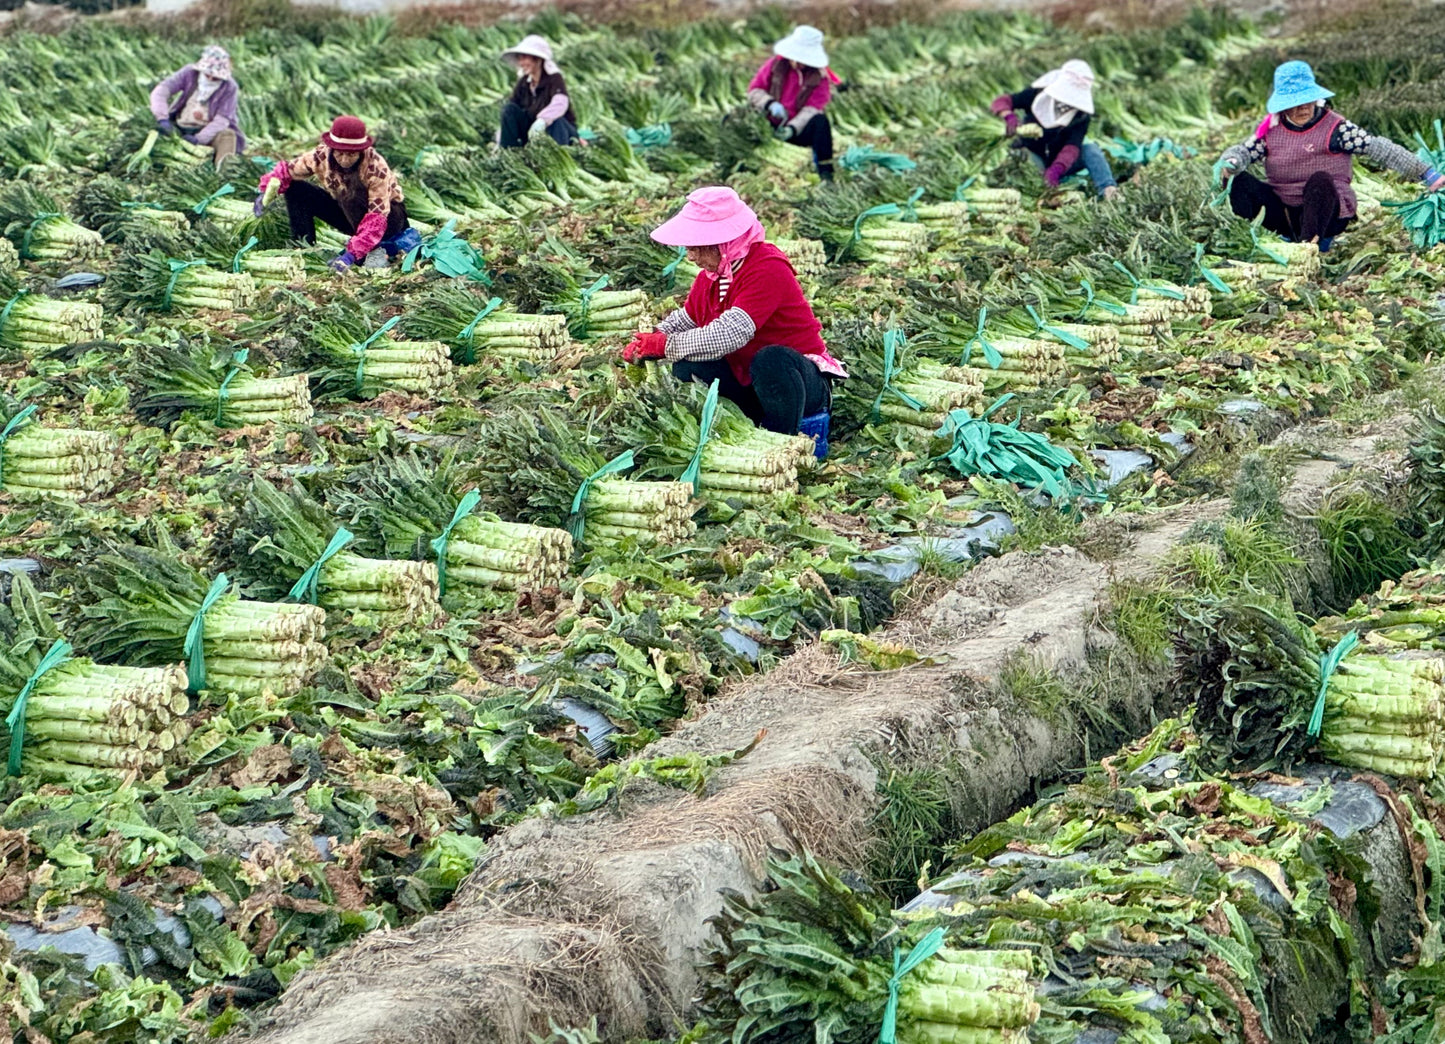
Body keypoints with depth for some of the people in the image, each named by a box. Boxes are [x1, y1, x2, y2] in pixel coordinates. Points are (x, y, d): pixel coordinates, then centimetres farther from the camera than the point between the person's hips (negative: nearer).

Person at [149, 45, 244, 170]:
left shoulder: (230, 88, -11)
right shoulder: (189, 73, -7)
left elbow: (221, 120, -18)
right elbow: (161, 90, -17)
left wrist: (198, 138, -34)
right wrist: (162, 119, -35)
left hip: (209, 131, -4)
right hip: (179, 128, 4)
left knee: (227, 135, -34)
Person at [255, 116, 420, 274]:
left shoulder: (375, 167, -31)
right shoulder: (321, 156, -18)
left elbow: (377, 218, -36)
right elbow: (288, 171, -6)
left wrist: (351, 254, -45)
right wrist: (269, 190, -28)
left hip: (389, 215, -5)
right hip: (350, 214, 5)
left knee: (352, 192, -38)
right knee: (296, 189, -10)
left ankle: (375, 251, -27)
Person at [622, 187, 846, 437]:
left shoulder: (768, 269, -24)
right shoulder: (711, 274, 1)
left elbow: (728, 335, -34)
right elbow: (685, 320, 16)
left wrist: (667, 345, -25)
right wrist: (648, 343, -4)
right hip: (744, 378, 7)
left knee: (771, 359, -39)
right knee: (686, 367, -15)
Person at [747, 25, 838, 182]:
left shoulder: (820, 76, -5)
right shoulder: (776, 64, 1)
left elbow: (811, 109, -16)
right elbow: (754, 89, 1)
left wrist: (792, 128, -33)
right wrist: (770, 104, -20)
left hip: (799, 130, -2)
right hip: (771, 126, 2)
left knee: (820, 121, -35)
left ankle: (825, 173, -34)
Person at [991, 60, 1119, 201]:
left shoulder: (1081, 117, -15)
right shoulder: (1037, 95, -12)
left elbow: (1071, 148, -31)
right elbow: (1001, 101, -16)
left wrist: (1056, 169, -51)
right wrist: (1009, 116, -41)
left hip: (1060, 163, -2)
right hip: (1034, 158, 2)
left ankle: (1108, 190, -43)